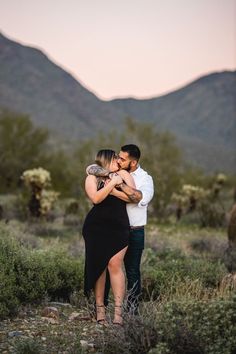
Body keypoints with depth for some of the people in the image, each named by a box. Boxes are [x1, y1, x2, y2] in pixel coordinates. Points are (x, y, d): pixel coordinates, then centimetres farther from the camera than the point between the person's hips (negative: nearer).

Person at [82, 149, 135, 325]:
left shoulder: (123, 175, 12)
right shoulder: (92, 178, 5)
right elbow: (96, 198, -13)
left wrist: (119, 184, -5)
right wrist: (112, 183, -14)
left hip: (119, 228, 1)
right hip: (96, 229, 0)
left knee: (115, 265, -9)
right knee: (98, 266, 2)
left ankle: (118, 309, -8)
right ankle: (100, 307, 9)